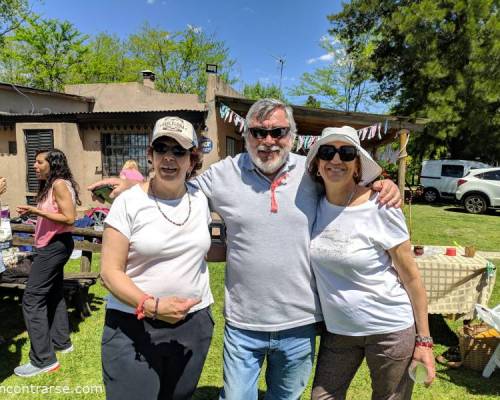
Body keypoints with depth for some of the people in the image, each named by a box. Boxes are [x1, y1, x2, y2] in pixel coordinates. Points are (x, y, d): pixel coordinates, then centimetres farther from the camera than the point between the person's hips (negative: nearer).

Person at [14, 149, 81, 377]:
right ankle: (61, 342, 32)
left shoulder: (60, 184, -16)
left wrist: (37, 211, -23)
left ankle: (43, 359, -1)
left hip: (55, 245, -11)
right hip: (52, 245, 11)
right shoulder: (50, 185, 13)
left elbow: (69, 219, -22)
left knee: (32, 299, -7)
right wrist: (34, 212, 10)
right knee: (53, 294, 18)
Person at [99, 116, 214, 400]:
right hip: (133, 326, -4)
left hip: (194, 323, 4)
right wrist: (152, 306, -24)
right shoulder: (129, 202, -11)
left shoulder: (201, 199, 2)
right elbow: (110, 271, -13)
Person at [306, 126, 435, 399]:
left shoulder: (380, 208, -17)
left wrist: (424, 339, -9)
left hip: (390, 330, -3)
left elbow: (410, 276, -11)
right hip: (337, 329, 4)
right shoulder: (314, 205, -5)